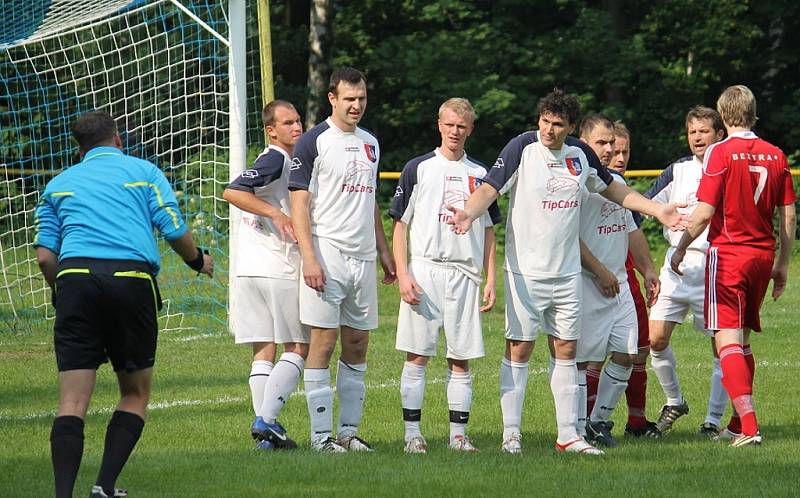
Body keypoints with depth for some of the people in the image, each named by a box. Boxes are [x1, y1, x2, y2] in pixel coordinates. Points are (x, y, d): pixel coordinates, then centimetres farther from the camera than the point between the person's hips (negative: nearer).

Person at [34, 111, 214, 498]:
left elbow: (45, 256, 13)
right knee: (136, 393, 13)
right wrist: (198, 262, 26)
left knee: (72, 400, -2)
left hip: (75, 278, 1)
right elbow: (176, 232, 6)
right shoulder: (143, 172, 16)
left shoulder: (60, 184, 22)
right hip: (132, 277, -1)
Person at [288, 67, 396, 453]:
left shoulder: (370, 143, 16)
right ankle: (321, 435, -4)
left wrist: (383, 251, 18)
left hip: (363, 258, 7)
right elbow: (299, 203, -9)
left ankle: (348, 431, 12)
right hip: (327, 254, -7)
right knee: (323, 342, -6)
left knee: (357, 346, 7)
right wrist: (309, 258, -17)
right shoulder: (313, 142, -5)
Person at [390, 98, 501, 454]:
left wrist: (491, 280, 6)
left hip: (466, 274, 2)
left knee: (461, 359, 2)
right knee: (417, 356, -4)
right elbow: (400, 224, 3)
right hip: (424, 271, -2)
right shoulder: (418, 169, 5)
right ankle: (413, 433, -1)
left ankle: (458, 434, 6)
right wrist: (402, 274, -8)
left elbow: (488, 231, 15)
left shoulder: (480, 174, 13)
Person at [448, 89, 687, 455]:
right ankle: (511, 433, 5)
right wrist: (469, 213, -37)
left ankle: (568, 435, 12)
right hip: (525, 270, -5)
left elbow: (611, 188, 21)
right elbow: (489, 188, -17)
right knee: (519, 349, -2)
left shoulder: (581, 154, 5)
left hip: (567, 272, 5)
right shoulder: (523, 148, -10)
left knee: (565, 350, 7)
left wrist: (657, 210, 18)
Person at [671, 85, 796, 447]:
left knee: (727, 342, -9)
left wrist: (680, 249, 1)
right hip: (763, 255, 6)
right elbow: (788, 215, 8)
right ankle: (740, 424, 22)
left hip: (728, 253, -6)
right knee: (742, 341, 18)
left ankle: (749, 427, -21)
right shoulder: (775, 155, 6)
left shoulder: (721, 152, -9)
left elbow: (705, 212, -13)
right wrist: (782, 264, 18)